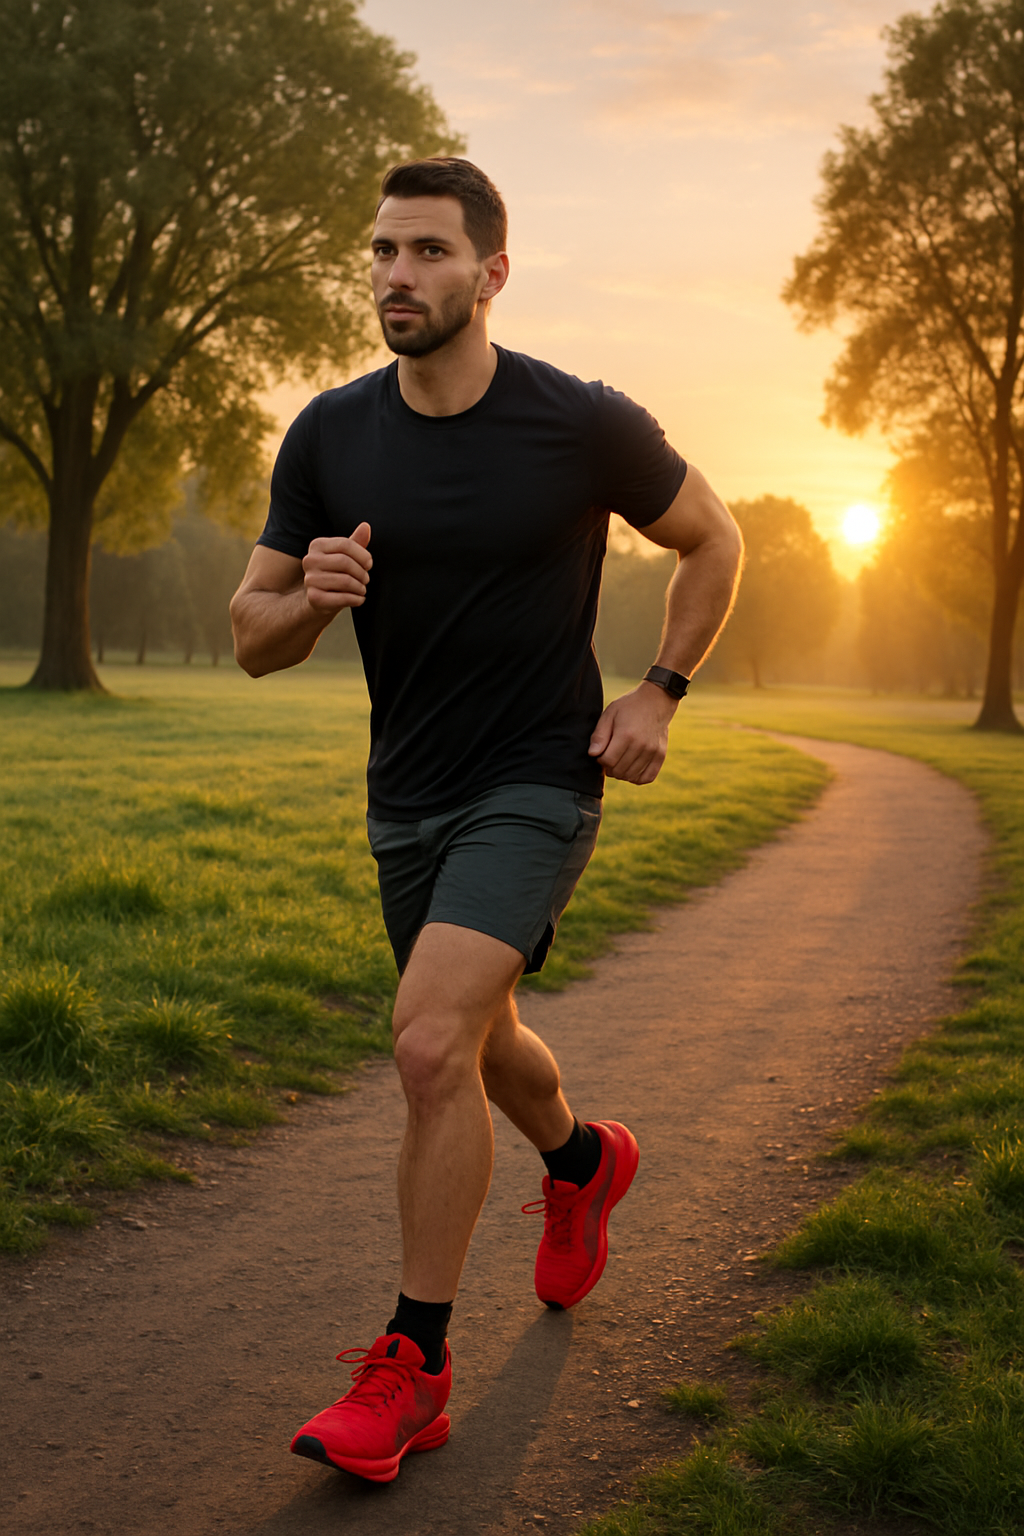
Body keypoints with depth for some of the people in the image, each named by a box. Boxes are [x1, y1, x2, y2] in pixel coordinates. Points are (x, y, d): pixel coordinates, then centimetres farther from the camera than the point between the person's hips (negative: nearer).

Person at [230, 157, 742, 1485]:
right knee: (480, 1046, 21)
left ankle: (413, 1370, -4)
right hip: (407, 798, 5)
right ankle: (583, 1162, 55)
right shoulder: (330, 437, -5)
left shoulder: (583, 426, -13)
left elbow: (714, 541, 5)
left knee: (430, 1043, -21)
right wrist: (309, 598, -23)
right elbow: (252, 639, 0)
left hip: (537, 786, -5)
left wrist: (660, 692, -5)